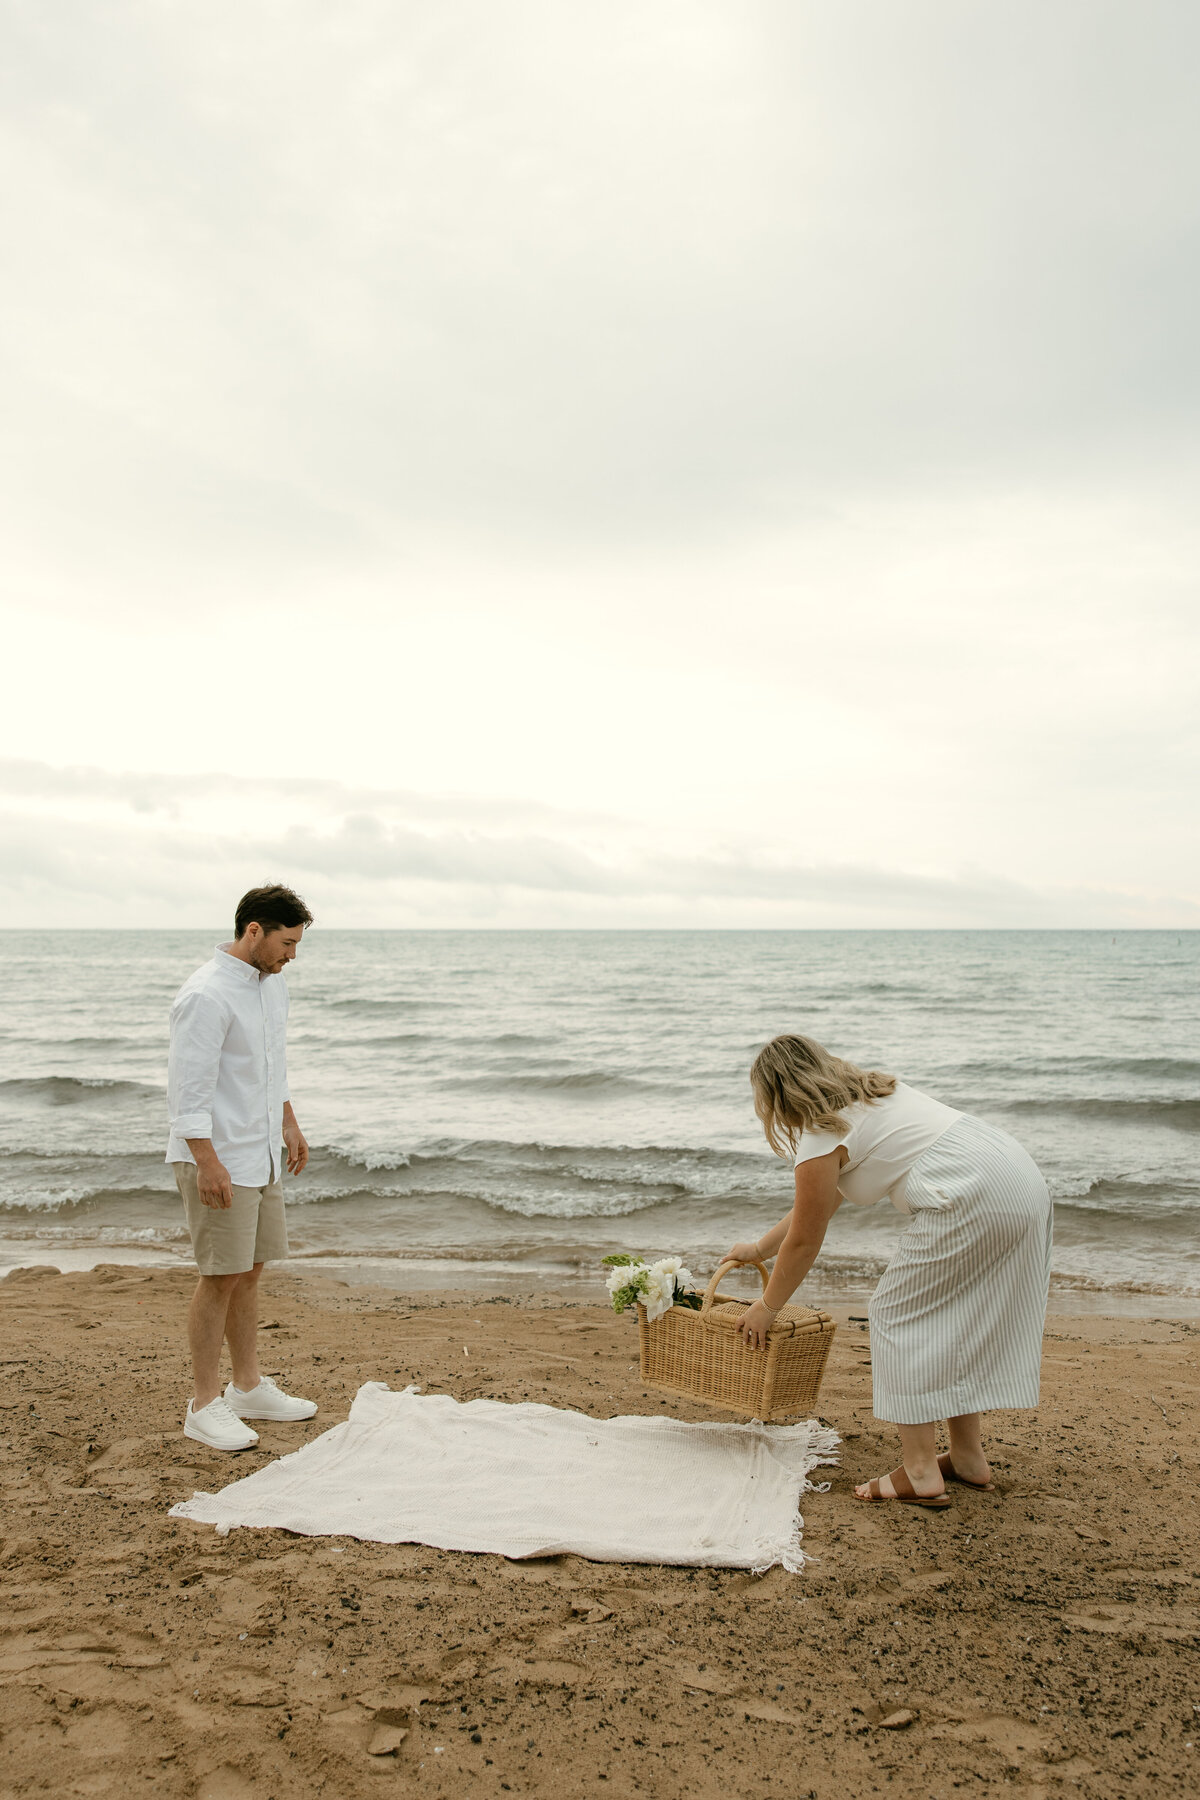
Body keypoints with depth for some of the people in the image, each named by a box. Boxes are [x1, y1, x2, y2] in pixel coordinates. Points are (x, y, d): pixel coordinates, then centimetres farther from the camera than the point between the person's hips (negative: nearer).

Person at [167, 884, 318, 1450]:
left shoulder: (271, 983, 10)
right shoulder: (207, 995, -19)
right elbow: (189, 1089, -21)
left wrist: (289, 1123, 24)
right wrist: (207, 1163, -24)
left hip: (261, 1154, 9)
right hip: (218, 1159, -9)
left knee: (250, 1270, 15)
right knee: (221, 1276, -3)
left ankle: (249, 1386, 26)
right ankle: (204, 1405, 8)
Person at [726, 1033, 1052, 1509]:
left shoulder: (822, 1136, -5)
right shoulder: (862, 1094, 24)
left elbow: (805, 1241, 4)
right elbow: (815, 1206, 32)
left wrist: (766, 1307, 18)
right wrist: (760, 1248, 40)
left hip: (971, 1198, -10)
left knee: (899, 1315, 2)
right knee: (955, 1319, 20)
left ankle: (919, 1473, 3)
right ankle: (968, 1457, 27)